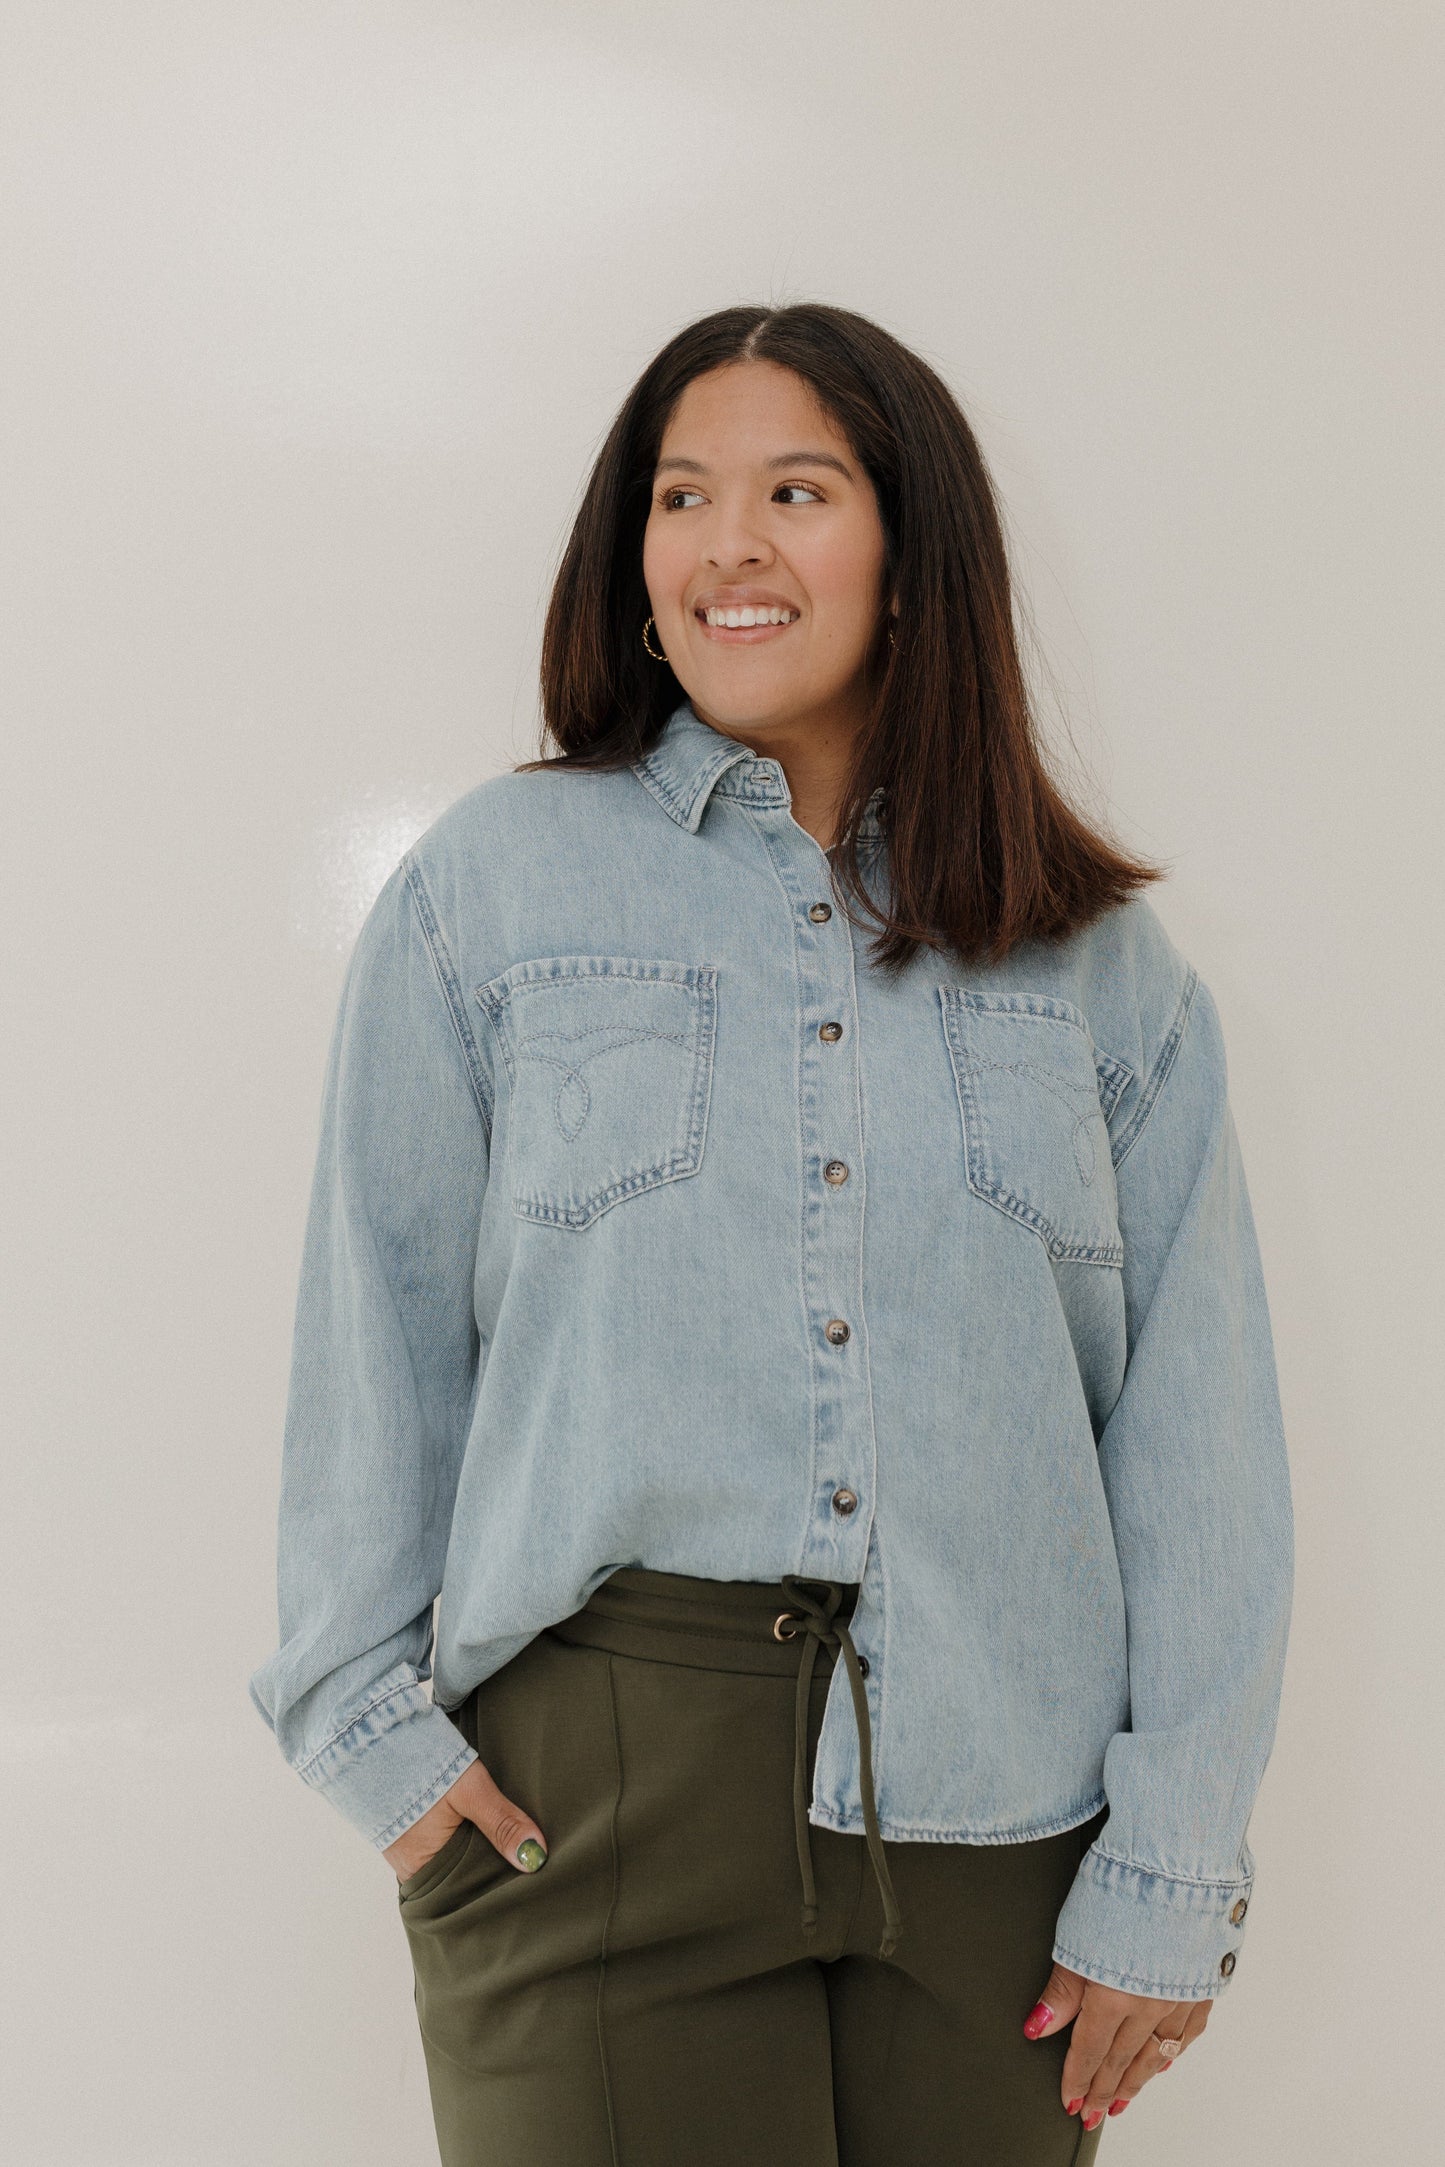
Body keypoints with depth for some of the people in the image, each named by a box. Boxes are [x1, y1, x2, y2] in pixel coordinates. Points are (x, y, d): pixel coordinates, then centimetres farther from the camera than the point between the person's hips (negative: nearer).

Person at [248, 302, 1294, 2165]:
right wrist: (370, 1718, -2)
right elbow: (377, 1337, 5)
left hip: (997, 1789, 2)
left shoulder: (1100, 960, 7)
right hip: (593, 1772, -1)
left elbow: (1197, 1425, 4)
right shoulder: (497, 882, 5)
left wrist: (1172, 1871, -1)